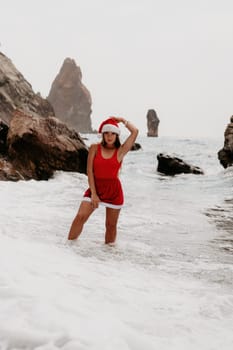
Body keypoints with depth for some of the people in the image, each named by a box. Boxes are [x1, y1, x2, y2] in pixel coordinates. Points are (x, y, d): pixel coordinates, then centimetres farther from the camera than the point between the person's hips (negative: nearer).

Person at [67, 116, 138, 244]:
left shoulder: (120, 151, -1)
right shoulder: (95, 148, 0)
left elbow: (135, 132, -10)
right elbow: (90, 170, -4)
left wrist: (122, 120, 2)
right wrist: (93, 193, -10)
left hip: (114, 190, 0)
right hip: (95, 187, 0)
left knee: (111, 224, 8)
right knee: (80, 216, -12)